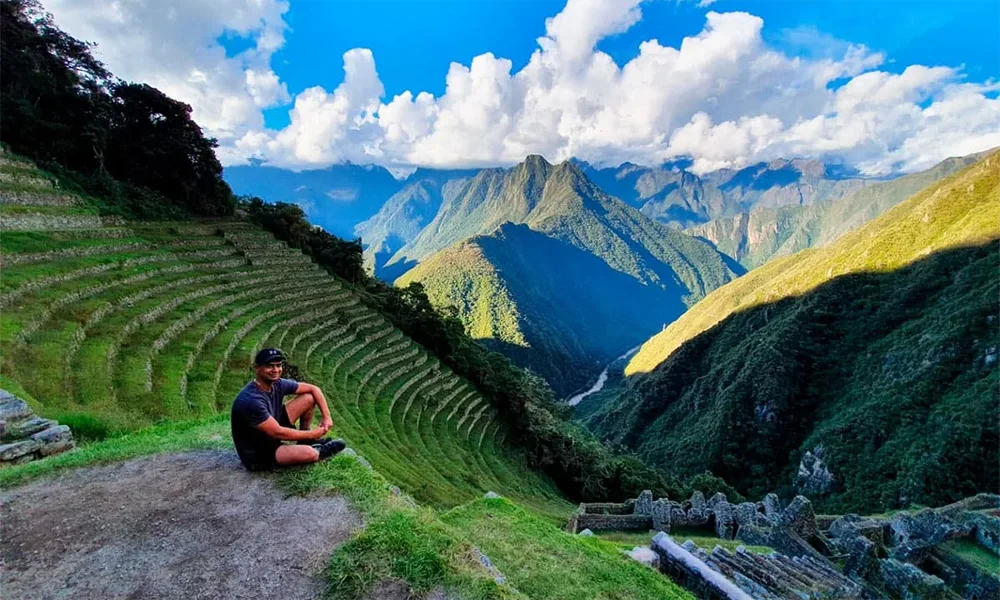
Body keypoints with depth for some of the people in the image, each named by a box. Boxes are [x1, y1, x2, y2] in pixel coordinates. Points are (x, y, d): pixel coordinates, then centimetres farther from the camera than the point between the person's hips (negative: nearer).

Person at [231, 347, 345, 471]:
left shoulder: (278, 384, -8)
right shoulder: (250, 400, -31)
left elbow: (313, 389, 4)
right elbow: (277, 433, -28)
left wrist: (326, 417, -6)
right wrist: (312, 434, -17)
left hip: (271, 435, 8)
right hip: (256, 454, -8)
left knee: (309, 398, 0)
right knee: (309, 453, -30)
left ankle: (305, 441, 16)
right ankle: (320, 451, 9)